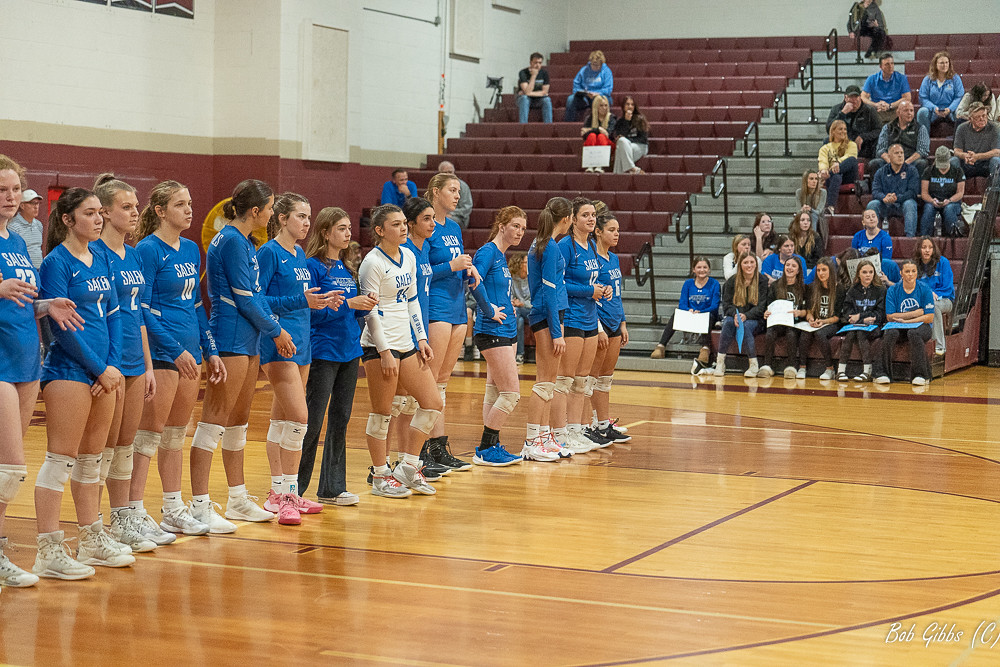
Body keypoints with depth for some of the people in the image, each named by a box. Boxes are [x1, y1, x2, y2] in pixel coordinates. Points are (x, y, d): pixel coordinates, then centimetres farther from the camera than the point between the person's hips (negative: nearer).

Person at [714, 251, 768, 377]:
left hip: (754, 319, -2)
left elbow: (761, 306, -7)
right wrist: (735, 315, -20)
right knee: (729, 322, -34)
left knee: (745, 326, -36)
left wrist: (746, 316, -23)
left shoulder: (762, 281, 0)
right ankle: (720, 362, -32)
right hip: (733, 315, 2)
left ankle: (754, 365, -26)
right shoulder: (732, 282, 6)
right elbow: (727, 304, 2)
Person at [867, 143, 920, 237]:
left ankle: (910, 236, -37)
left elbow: (913, 192, -7)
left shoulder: (911, 170, 5)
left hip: (903, 203, -2)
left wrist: (897, 198, -26)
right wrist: (884, 198, -27)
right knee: (872, 204, -27)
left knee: (910, 204, -35)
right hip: (885, 205, 2)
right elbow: (875, 191, -1)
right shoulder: (881, 172, 11)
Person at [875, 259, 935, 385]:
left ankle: (921, 375, -27)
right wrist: (915, 313, -10)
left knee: (913, 333, -36)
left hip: (920, 326, -1)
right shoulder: (893, 290, 2)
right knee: (890, 333, -33)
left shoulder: (925, 290, -2)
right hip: (899, 327, 1)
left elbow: (929, 318, -6)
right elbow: (890, 317, -5)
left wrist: (905, 320, -14)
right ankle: (883, 373, -25)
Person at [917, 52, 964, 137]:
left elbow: (959, 97, 1)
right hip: (933, 111, 0)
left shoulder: (955, 78, 9)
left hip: (950, 111, 0)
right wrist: (934, 108, -16)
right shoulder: (927, 80, 9)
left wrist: (950, 109, -18)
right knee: (922, 112, -31)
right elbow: (923, 98, 3)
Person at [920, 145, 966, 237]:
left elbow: (960, 192, 0)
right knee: (928, 208, -34)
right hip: (933, 202, 1)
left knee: (949, 208, -37)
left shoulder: (957, 170, 4)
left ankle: (954, 231, -54)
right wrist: (932, 201, -20)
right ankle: (924, 236, -46)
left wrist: (949, 201, -21)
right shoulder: (929, 171, 7)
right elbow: (924, 192, 3)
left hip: (952, 202, -1)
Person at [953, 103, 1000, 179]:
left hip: (985, 166, -1)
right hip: (966, 166, 1)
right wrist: (965, 156, -33)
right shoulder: (962, 128, -1)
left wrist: (977, 156, -31)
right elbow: (957, 151, -6)